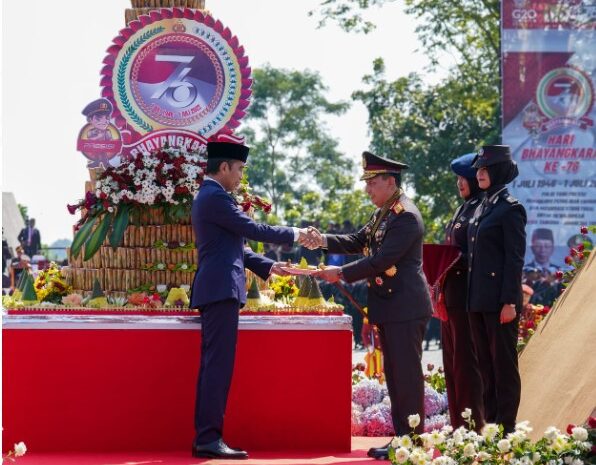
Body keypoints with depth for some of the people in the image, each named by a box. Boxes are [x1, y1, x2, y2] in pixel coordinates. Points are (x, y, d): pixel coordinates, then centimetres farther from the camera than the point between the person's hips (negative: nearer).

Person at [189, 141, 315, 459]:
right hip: (221, 290, -11)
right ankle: (209, 439, -13)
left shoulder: (209, 196, 20)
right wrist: (293, 234, -1)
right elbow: (254, 230, -13)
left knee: (212, 364, 9)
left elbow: (233, 245, 23)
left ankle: (205, 438, 10)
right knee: (218, 364, -11)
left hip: (215, 290, 11)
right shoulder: (215, 197, -12)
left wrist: (266, 266, 18)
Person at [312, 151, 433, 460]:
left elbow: (382, 260, -22)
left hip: (405, 308, -10)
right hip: (390, 308, 10)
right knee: (394, 375, 12)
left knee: (407, 376, -6)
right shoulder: (383, 214, 14)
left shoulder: (406, 216, -17)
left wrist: (341, 273, -19)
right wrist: (324, 241, 0)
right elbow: (359, 242, 16)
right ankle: (402, 438, 18)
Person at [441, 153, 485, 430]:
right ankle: (458, 425, 16)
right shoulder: (463, 209, 17)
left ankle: (472, 426, -3)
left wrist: (457, 261, -24)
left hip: (467, 293, -10)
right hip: (451, 294, 10)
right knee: (451, 358, 11)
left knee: (466, 358, -7)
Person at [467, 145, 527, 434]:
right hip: (478, 300, 8)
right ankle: (490, 423, 17)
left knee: (504, 365, -2)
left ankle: (506, 428, 2)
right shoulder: (482, 208, 15)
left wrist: (510, 301, -18)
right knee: (486, 364, 11)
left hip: (499, 301, -8)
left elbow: (515, 258, -13)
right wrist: (471, 298, 15)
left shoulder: (510, 209, -9)